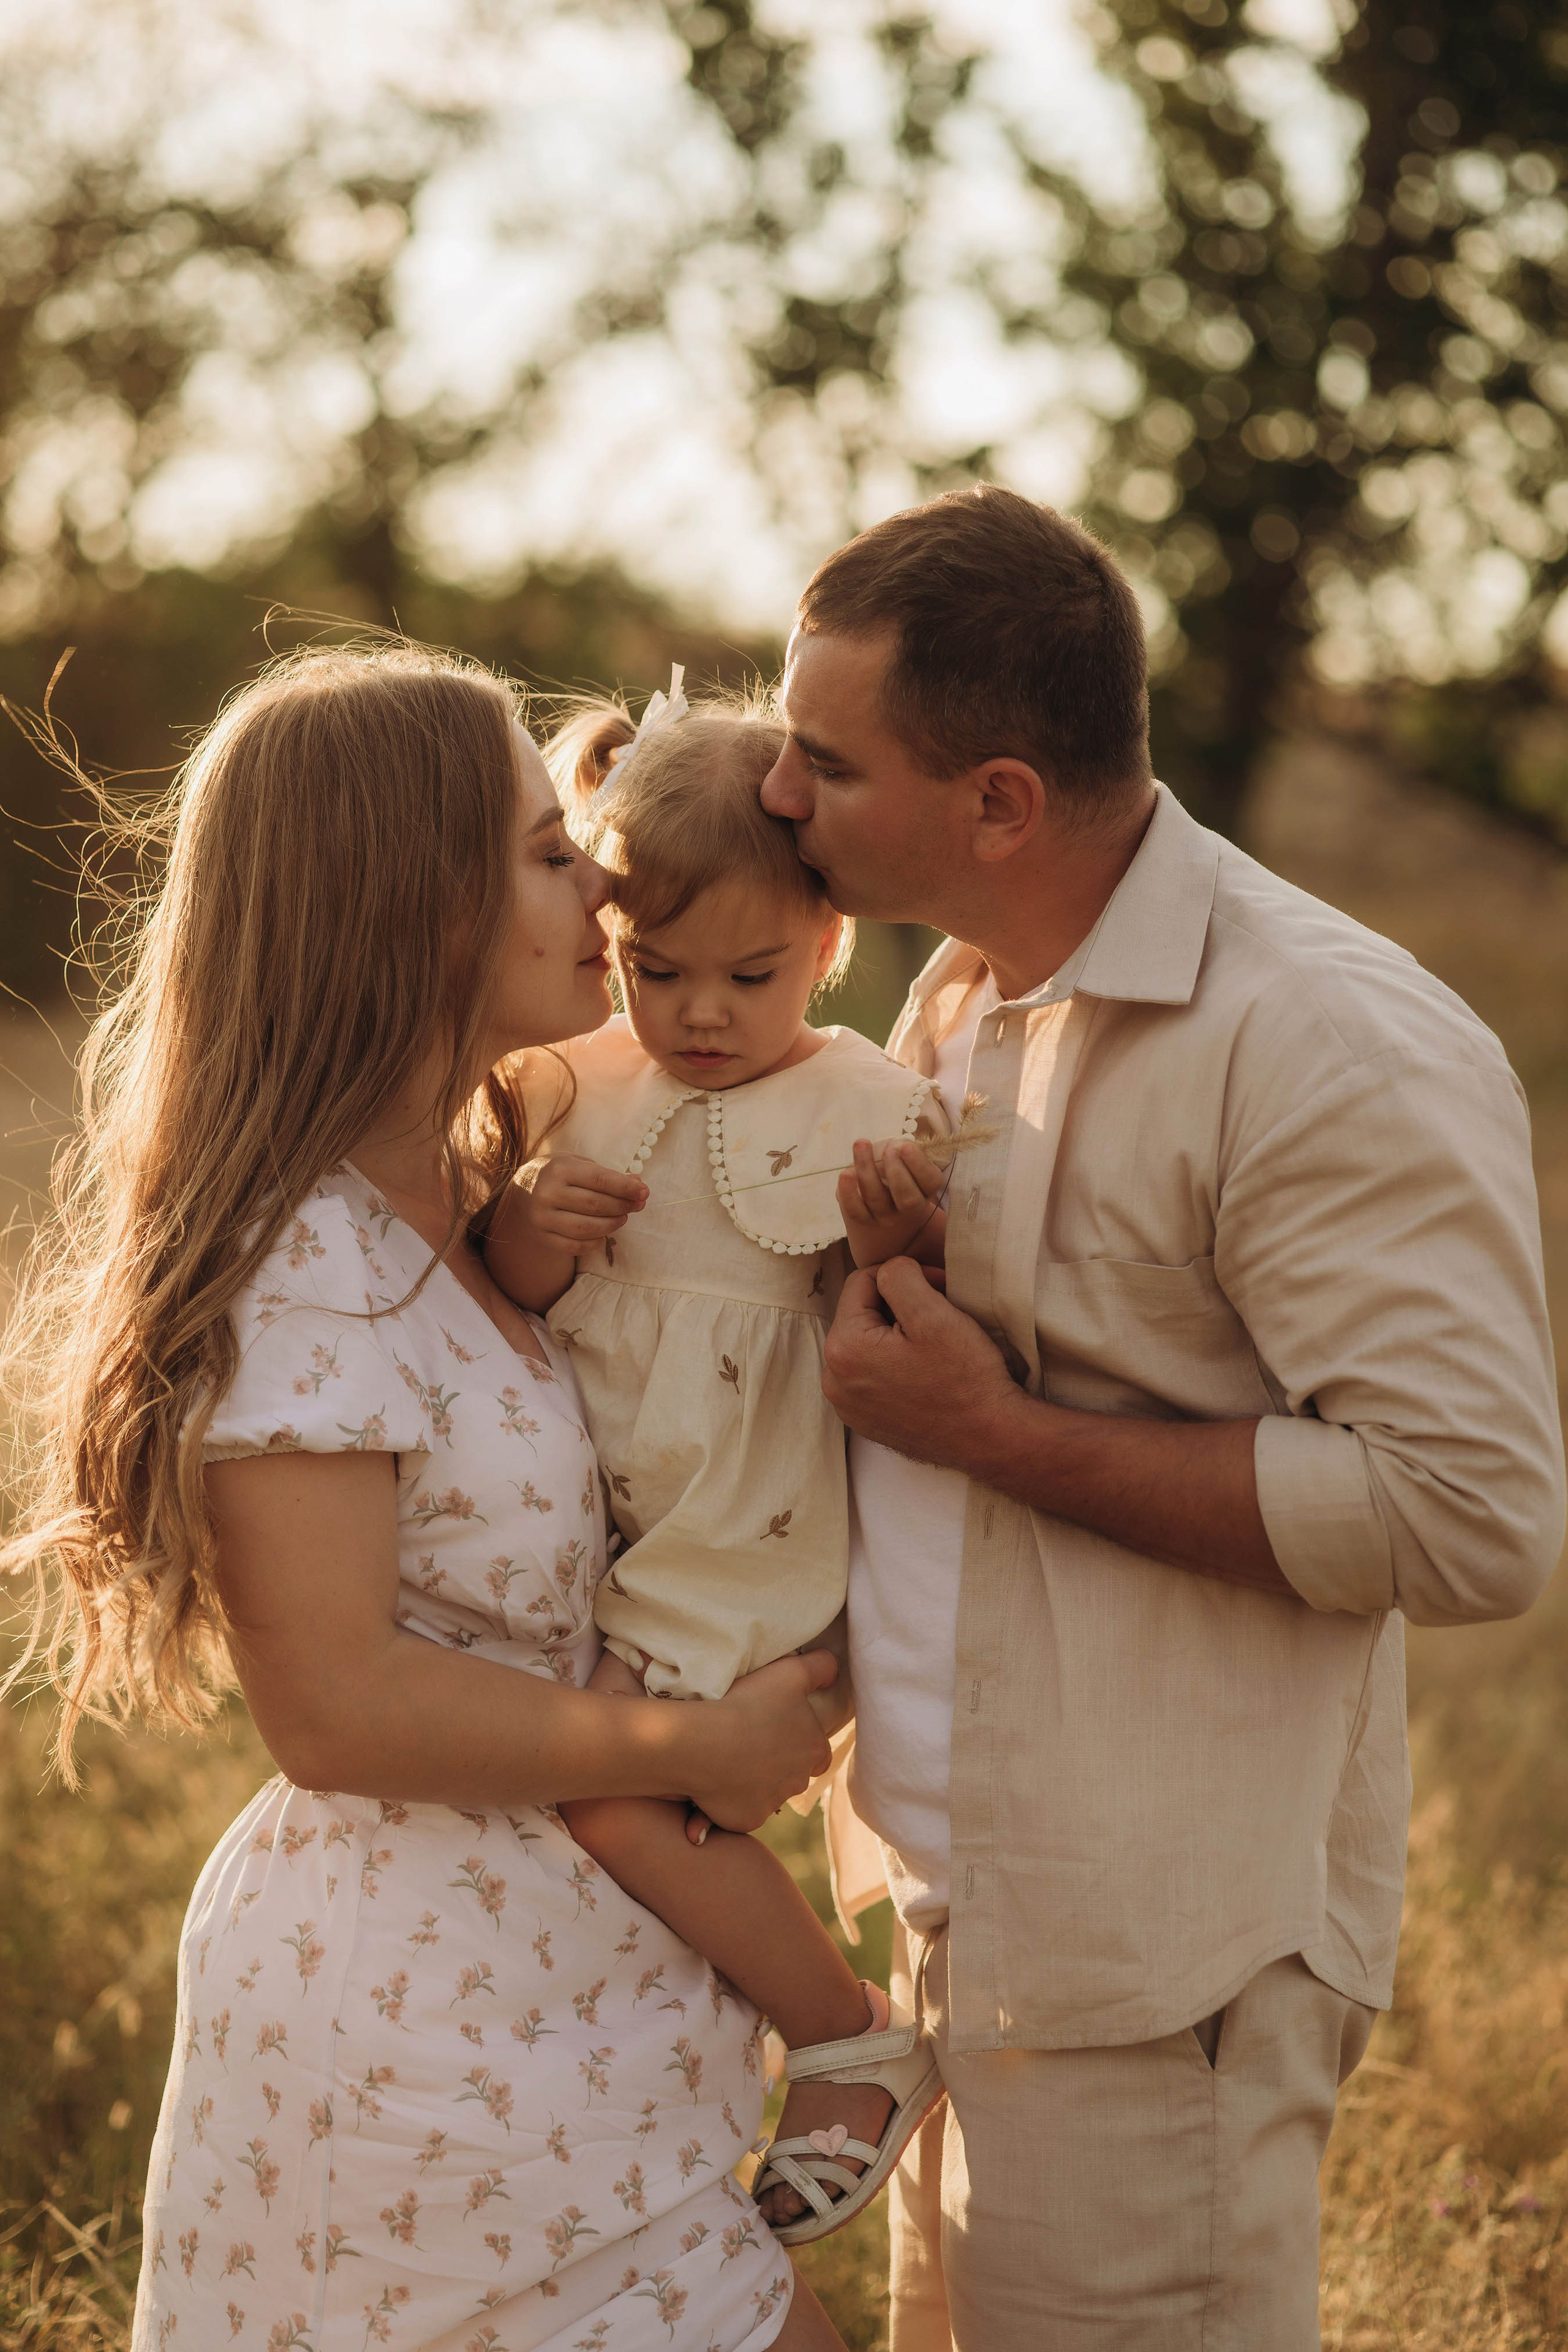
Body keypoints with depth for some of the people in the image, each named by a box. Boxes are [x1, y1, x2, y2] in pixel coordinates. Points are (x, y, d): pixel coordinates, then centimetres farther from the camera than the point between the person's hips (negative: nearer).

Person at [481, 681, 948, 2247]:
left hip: (738, 1536, -7)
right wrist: (531, 1223, -11)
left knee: (612, 1787, -18)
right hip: (598, 1516, 7)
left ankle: (858, 2048, 0)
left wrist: (887, 1249, -32)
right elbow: (514, 1296, 10)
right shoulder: (596, 1085, 6)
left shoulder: (865, 1113, -9)